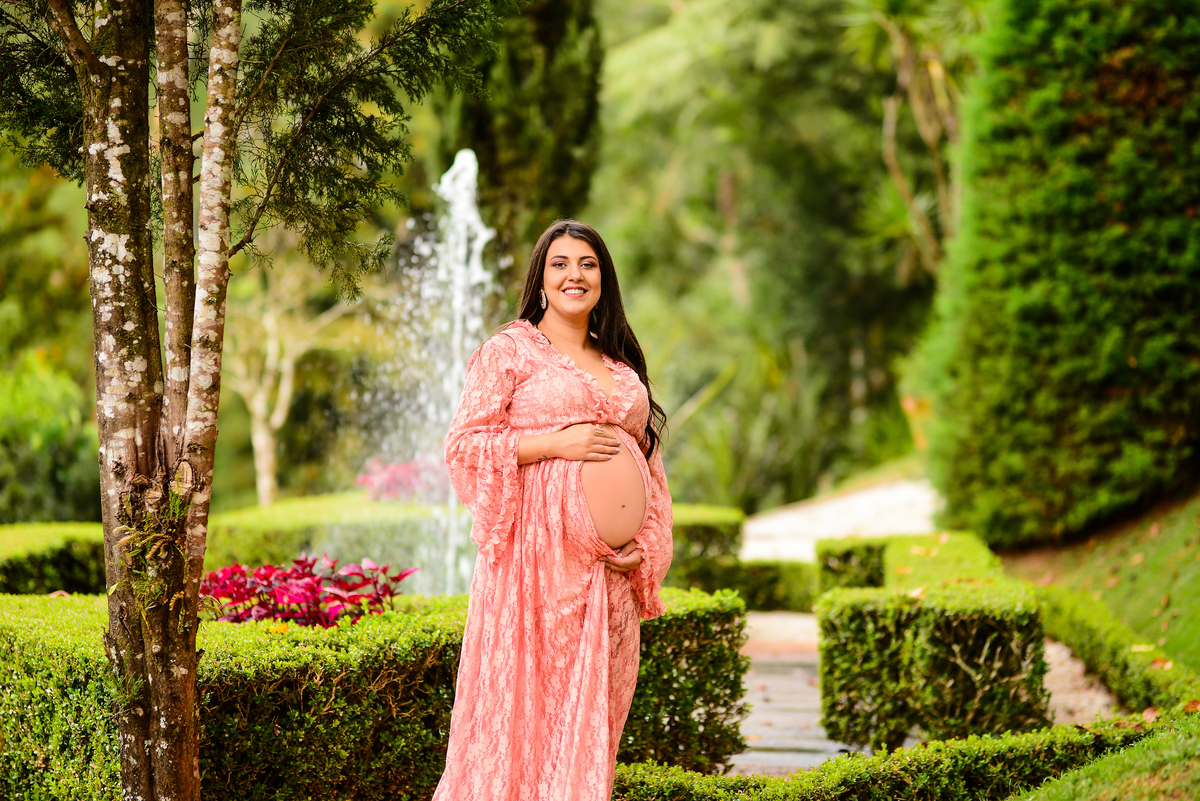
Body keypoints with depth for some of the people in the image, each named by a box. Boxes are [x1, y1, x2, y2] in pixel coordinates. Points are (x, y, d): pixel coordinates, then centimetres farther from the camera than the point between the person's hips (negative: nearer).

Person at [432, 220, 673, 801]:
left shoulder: (622, 368, 19)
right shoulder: (509, 351, 3)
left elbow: (651, 468, 21)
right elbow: (463, 446, -4)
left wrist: (647, 548, 5)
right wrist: (557, 441, -13)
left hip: (614, 571, 5)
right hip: (539, 557, -5)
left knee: (591, 719, 5)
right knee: (526, 706, -7)